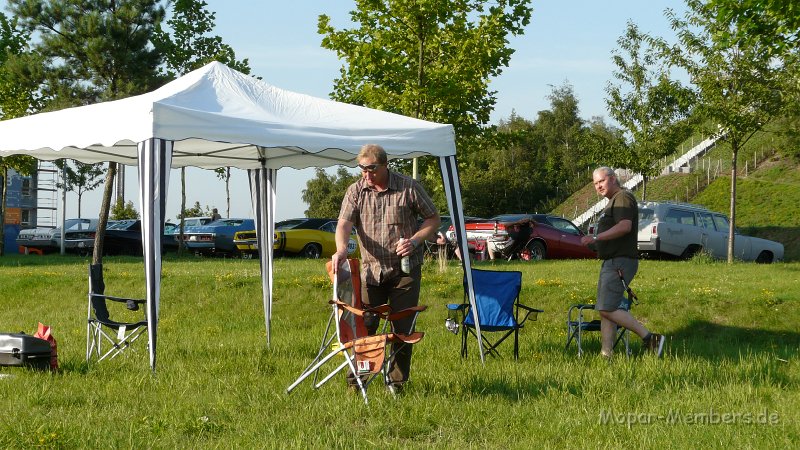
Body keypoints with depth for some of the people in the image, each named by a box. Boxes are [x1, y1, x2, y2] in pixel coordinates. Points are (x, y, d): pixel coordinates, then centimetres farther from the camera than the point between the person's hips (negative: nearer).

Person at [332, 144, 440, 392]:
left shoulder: (408, 187, -3)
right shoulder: (356, 191, 2)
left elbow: (433, 218, 6)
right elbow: (344, 223, -10)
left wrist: (414, 241, -12)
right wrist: (341, 249, -32)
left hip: (405, 270, -1)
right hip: (371, 269, 1)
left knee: (402, 329, 2)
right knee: (363, 325, -4)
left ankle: (397, 381, 13)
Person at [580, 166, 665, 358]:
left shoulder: (623, 197, -10)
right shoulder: (614, 201, 23)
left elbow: (625, 226, -25)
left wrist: (595, 238, -26)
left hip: (620, 261, -11)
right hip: (611, 262, 11)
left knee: (608, 309, -18)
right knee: (605, 310, 8)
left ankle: (650, 338, -16)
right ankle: (606, 354, 7)